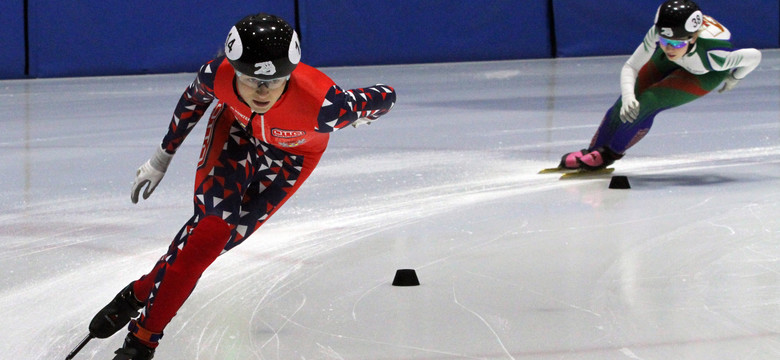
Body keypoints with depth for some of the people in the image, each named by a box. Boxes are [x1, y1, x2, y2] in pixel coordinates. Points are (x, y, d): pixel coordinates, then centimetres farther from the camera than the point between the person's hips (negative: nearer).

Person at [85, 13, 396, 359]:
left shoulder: (320, 104, -45)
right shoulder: (217, 75, -35)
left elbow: (384, 97, -25)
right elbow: (194, 99, -9)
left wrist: (359, 116, -2)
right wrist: (162, 157, 3)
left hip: (293, 153, -1)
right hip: (237, 127, 1)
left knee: (218, 237, -7)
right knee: (211, 223, -17)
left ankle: (141, 293, 13)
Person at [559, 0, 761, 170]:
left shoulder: (712, 54, -46)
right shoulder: (658, 33, -39)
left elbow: (754, 56, -30)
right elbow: (630, 67, -28)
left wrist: (733, 79, -10)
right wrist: (628, 97, -48)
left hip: (707, 75, -3)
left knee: (647, 103, -22)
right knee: (627, 104, -6)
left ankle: (611, 153, 3)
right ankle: (593, 152, 19)